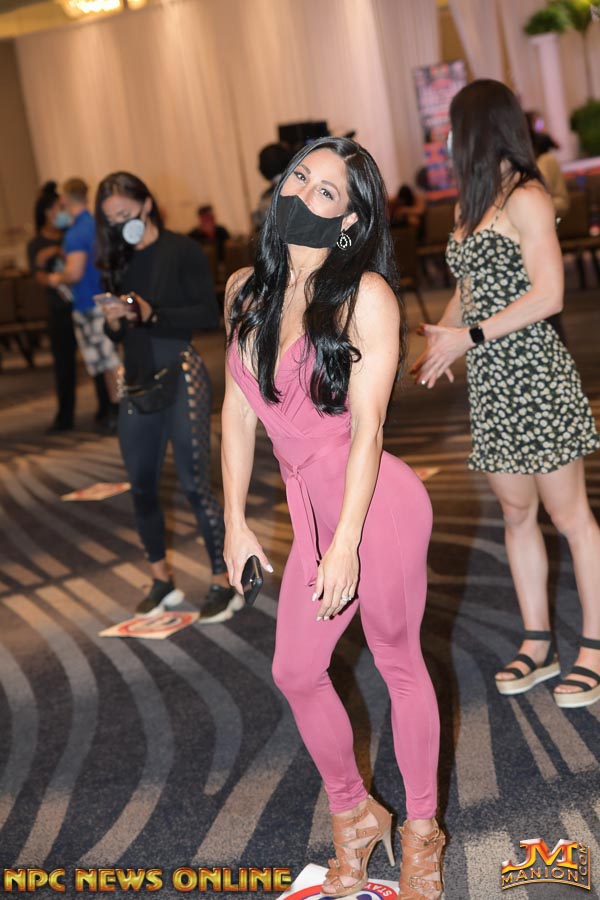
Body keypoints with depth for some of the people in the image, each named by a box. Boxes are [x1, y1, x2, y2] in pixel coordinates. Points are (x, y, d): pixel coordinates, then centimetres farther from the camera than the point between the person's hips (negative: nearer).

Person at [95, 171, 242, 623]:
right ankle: (162, 581, 25)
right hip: (137, 382, 6)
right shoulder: (121, 261, 10)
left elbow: (209, 314, -12)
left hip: (181, 375, -6)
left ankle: (226, 585, 7)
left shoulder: (182, 250, -6)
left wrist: (151, 314, -21)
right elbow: (121, 332, 14)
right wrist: (114, 323, -8)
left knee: (196, 484, -4)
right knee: (142, 486, 10)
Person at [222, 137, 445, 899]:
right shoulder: (246, 290, 3)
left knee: (398, 665, 10)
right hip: (309, 510, 7)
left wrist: (345, 545, -18)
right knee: (296, 673, 15)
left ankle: (420, 829, 33)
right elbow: (238, 408, 7)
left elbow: (366, 426, -16)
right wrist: (234, 521, 8)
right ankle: (354, 816, 39)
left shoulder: (366, 295, -14)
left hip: (375, 507, -6)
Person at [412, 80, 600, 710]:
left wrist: (468, 337, -16)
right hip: (489, 382, 8)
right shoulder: (472, 204, 16)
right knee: (517, 514, 11)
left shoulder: (526, 200, -10)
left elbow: (547, 295, -17)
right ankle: (537, 645, 21)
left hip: (533, 375, -8)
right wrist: (439, 341, 2)